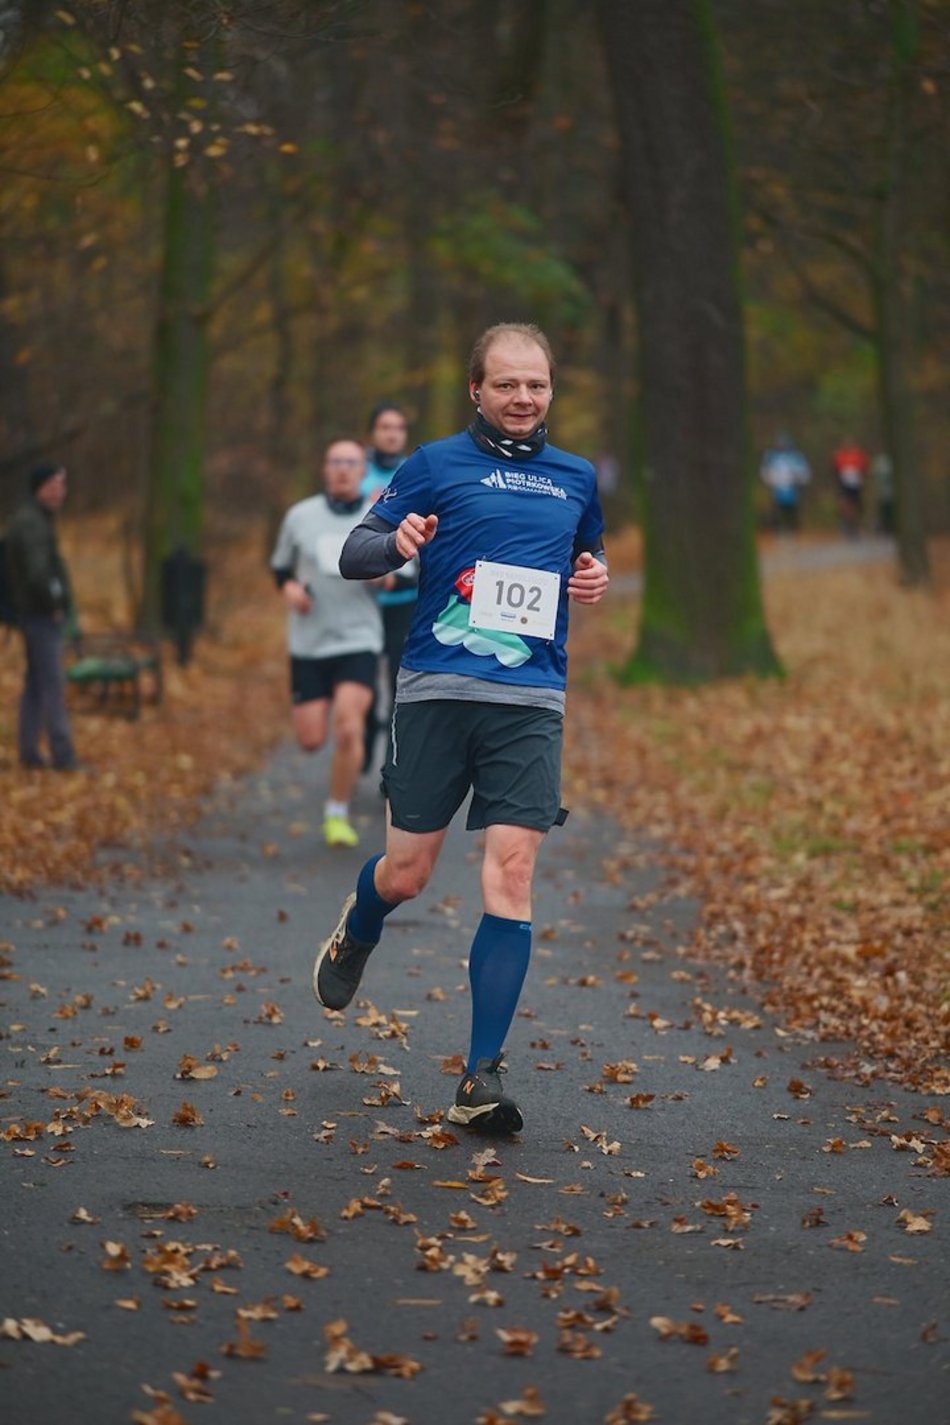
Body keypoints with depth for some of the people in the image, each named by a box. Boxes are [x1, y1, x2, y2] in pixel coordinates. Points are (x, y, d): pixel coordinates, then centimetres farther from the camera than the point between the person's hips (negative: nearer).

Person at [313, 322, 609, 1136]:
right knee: (407, 873, 3)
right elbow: (353, 555, 5)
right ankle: (356, 937, 43)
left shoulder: (577, 478, 16)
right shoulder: (436, 465, 5)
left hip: (531, 701, 2)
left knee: (511, 870, -11)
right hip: (437, 691, -2)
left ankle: (483, 1078, -7)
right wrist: (396, 542, -18)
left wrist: (596, 577, 9)